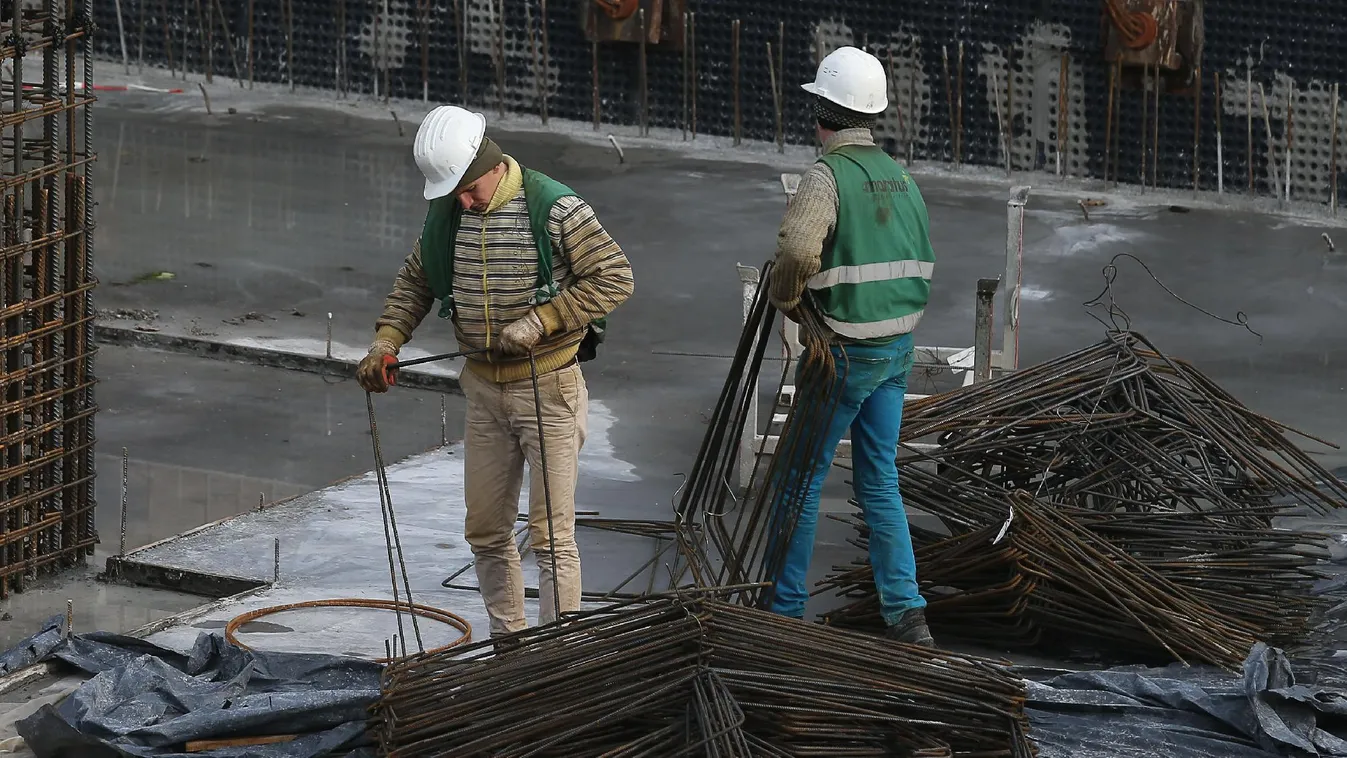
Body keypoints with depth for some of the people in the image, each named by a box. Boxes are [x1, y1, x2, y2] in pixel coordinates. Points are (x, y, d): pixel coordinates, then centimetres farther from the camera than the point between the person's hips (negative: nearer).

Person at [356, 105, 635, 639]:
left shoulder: (555, 209, -15)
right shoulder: (444, 216, 3)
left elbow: (614, 278, -14)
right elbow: (414, 282, 18)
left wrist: (538, 322, -20)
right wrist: (386, 341, 3)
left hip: (548, 388, -6)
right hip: (484, 389, 6)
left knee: (551, 532, -6)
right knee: (486, 529, 11)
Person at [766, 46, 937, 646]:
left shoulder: (827, 175, -16)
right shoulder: (901, 179, 9)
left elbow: (798, 250, -32)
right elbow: (922, 265, 15)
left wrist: (784, 298, -13)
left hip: (843, 350, -7)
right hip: (898, 348, 7)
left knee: (802, 476, 6)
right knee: (879, 481, 12)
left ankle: (785, 607, 12)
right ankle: (906, 614, 6)